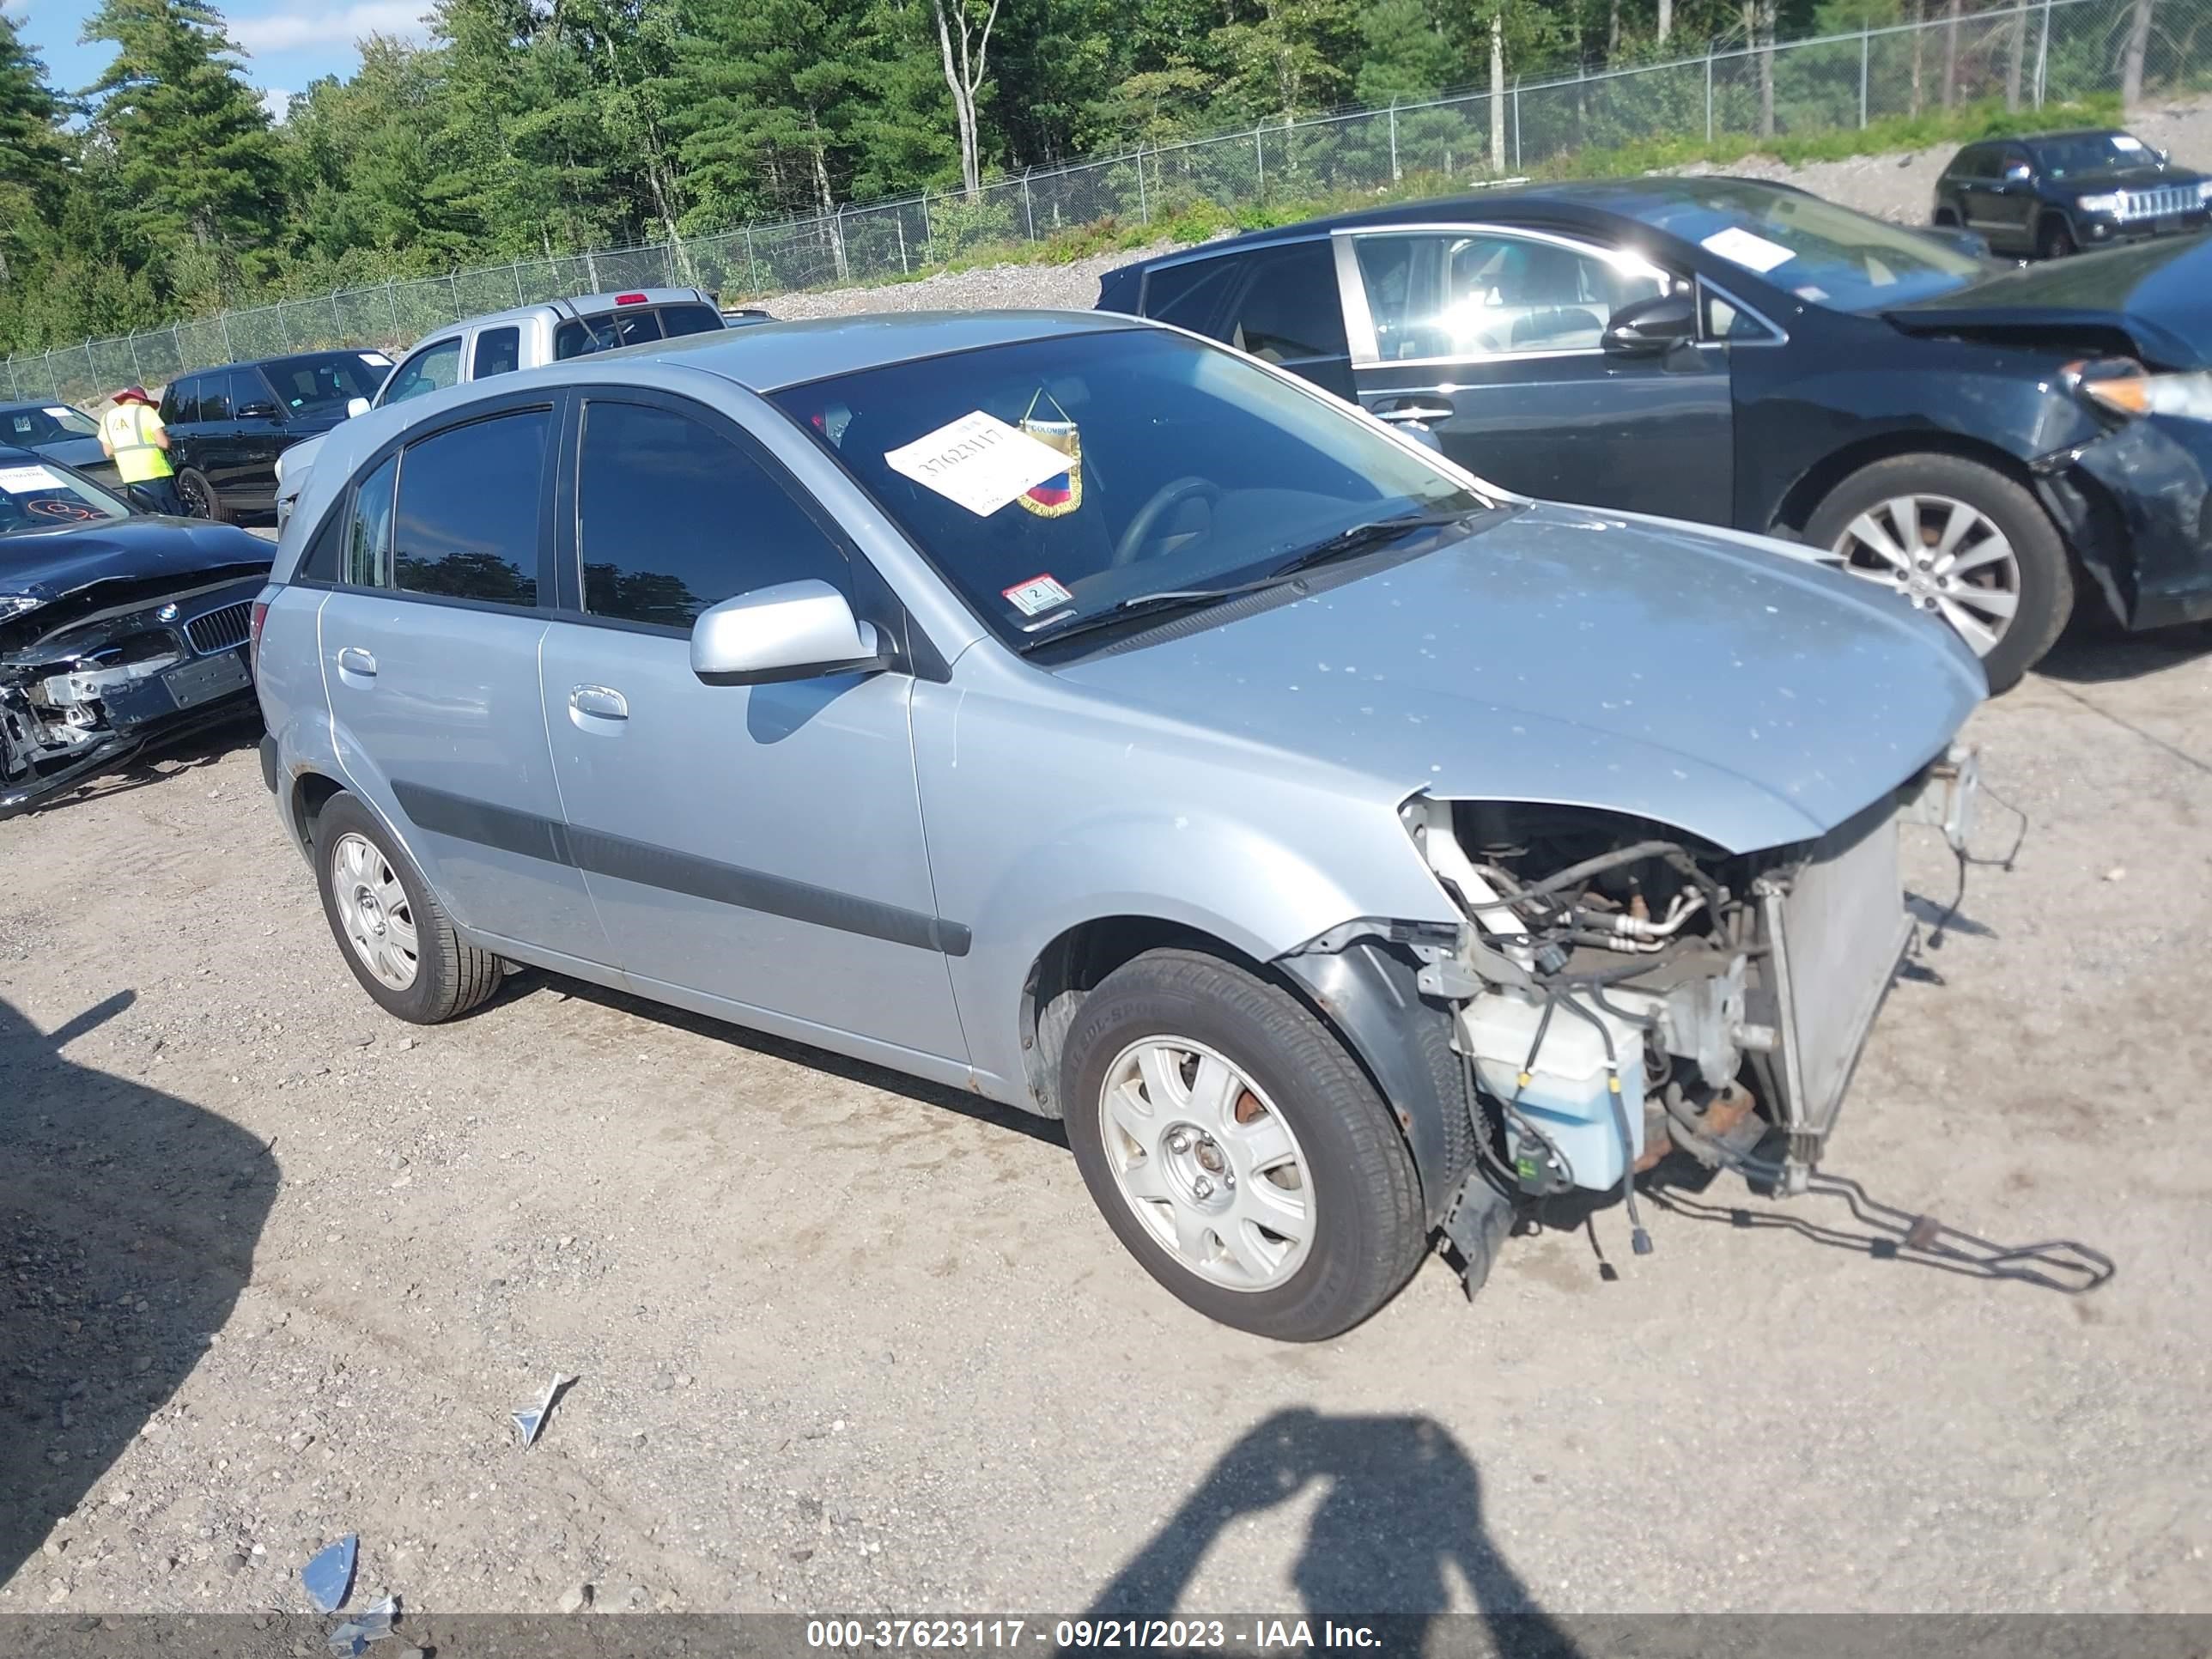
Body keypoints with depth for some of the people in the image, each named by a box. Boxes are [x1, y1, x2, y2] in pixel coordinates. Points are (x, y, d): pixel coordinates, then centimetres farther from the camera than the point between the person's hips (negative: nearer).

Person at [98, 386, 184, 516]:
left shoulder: (107, 417, 13)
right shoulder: (144, 411, -4)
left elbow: (108, 452, 14)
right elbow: (164, 443, -10)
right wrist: (166, 436, 11)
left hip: (130, 478, 6)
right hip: (155, 475, -6)